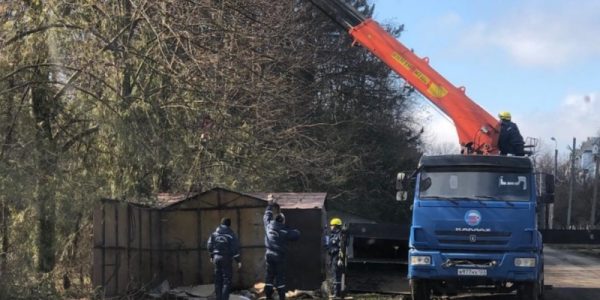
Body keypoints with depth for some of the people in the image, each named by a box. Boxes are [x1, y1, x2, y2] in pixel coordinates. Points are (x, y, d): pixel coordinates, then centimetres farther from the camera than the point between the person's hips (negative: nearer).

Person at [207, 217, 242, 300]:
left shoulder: (215, 233, 3)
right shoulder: (231, 234, -10)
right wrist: (238, 260, -7)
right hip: (226, 258, -4)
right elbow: (235, 248, -11)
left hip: (216, 257, 5)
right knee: (227, 280, 0)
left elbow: (209, 245, 8)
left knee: (218, 280, 14)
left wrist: (212, 256, 22)